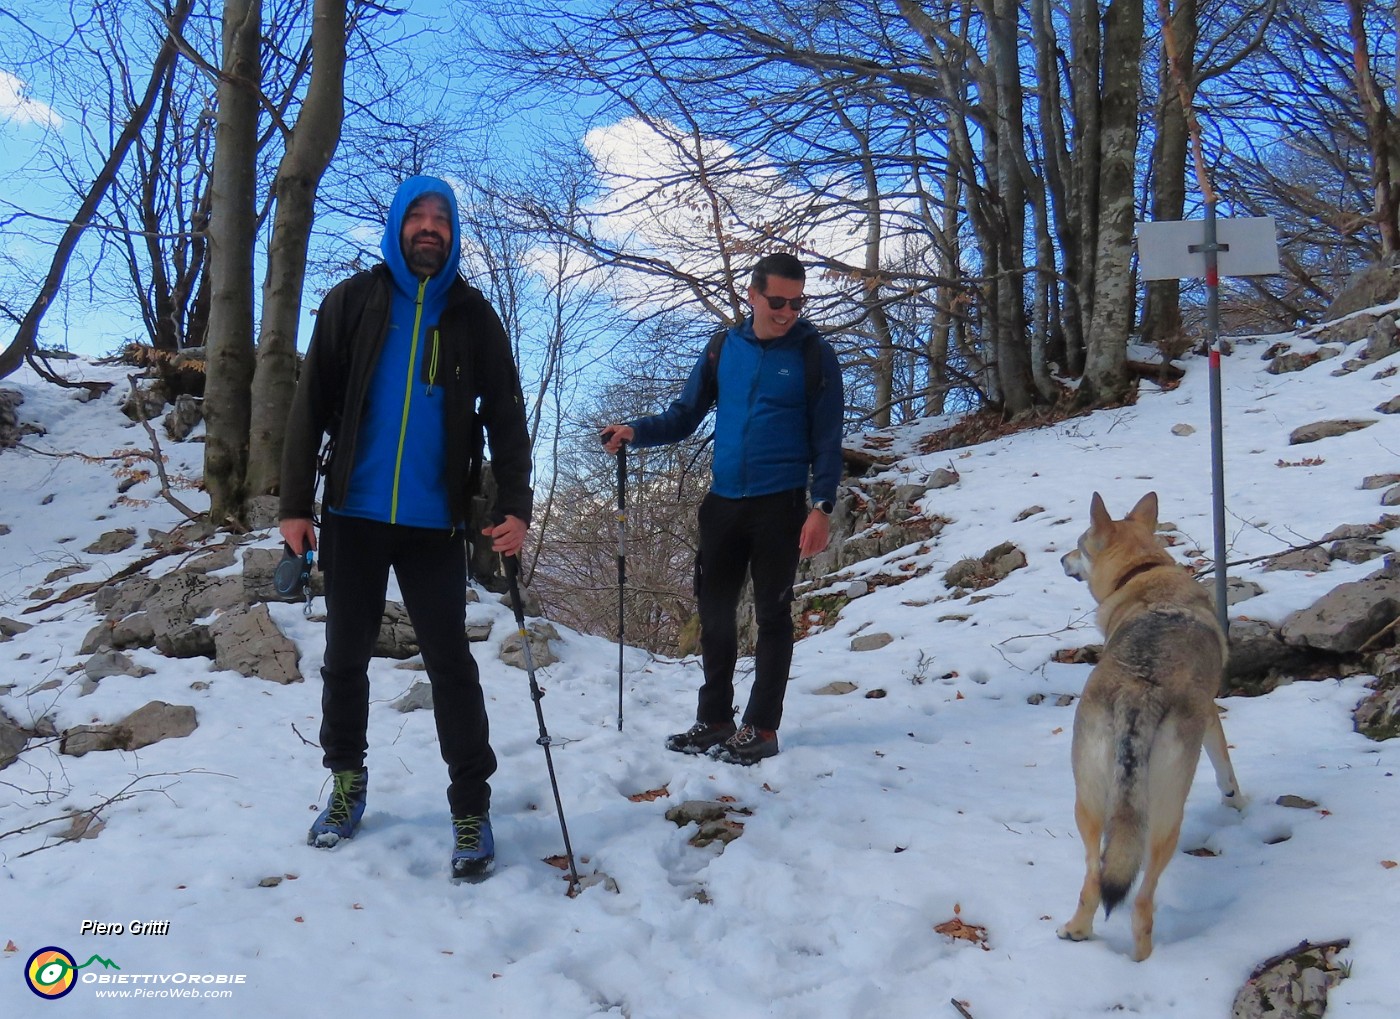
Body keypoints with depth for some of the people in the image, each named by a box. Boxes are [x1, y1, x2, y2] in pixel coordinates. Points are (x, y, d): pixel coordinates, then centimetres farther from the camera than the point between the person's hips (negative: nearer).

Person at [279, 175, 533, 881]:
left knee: (449, 660, 0)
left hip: (435, 523, -1)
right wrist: (296, 503, -3)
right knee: (345, 655, 12)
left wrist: (515, 506, -9)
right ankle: (347, 779, 31)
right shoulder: (352, 302, 4)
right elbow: (311, 405, 3)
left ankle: (471, 803, 11)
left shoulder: (473, 314, 5)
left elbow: (506, 416, 2)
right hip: (354, 516, 1)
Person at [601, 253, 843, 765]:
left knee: (771, 615, 2)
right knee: (715, 611, 8)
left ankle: (761, 728, 9)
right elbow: (685, 415, 9)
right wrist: (635, 430, -9)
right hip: (723, 502, 4)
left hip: (780, 505, -4)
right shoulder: (723, 349, 7)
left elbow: (827, 440, -3)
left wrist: (821, 506, -13)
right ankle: (714, 719, 20)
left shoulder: (814, 356, -3)